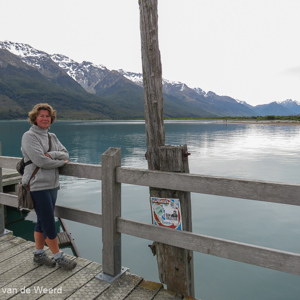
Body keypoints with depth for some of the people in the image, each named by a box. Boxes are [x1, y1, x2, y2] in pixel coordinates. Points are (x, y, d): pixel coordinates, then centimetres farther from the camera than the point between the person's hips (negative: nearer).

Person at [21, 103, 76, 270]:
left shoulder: (52, 137, 13)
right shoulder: (29, 136, -9)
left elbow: (65, 154, 2)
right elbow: (40, 161, -19)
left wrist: (51, 154, -16)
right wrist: (62, 161, -7)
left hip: (52, 185, 7)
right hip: (38, 186, -7)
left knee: (42, 222, 17)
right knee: (49, 224, 0)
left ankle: (39, 254, 32)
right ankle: (58, 257, 15)